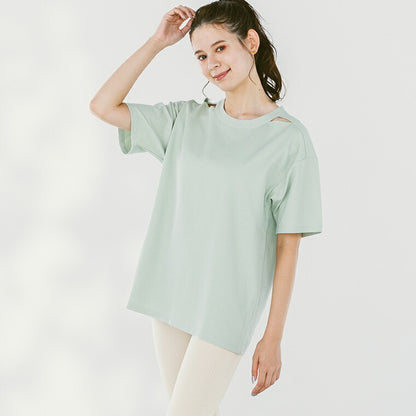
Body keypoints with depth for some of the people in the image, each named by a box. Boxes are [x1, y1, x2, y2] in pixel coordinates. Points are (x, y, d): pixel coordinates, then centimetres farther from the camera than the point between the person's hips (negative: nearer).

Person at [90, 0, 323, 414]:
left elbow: (288, 245, -9)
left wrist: (273, 337, -10)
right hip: (171, 291, 5)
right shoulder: (186, 120, 7)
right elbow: (103, 106, 4)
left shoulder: (289, 139, -8)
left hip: (228, 303, -5)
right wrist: (157, 42, 1)